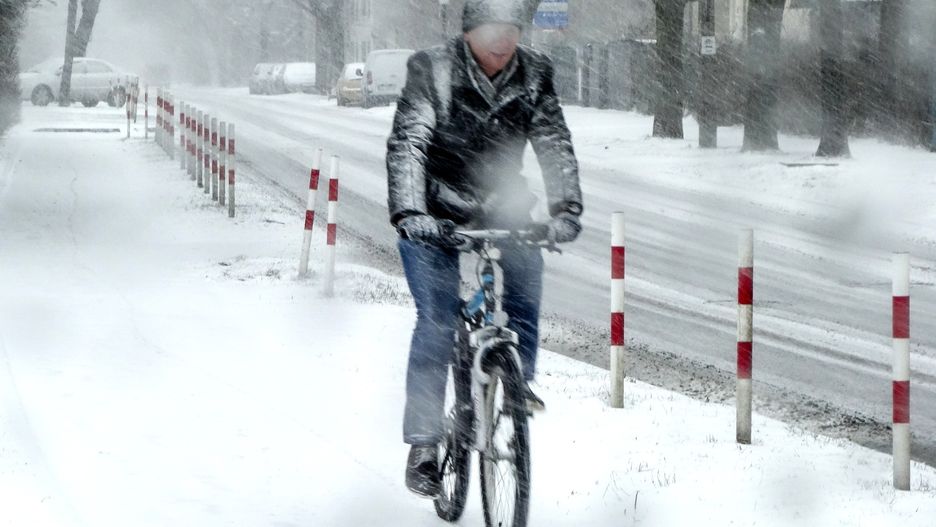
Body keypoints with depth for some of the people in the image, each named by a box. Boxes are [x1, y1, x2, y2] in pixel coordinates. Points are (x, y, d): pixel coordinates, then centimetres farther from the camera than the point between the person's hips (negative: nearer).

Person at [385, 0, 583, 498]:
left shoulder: (533, 76, -6)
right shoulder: (432, 71, -15)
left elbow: (556, 144, -11)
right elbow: (405, 144, -23)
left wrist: (565, 207, -28)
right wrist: (408, 212, -37)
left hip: (497, 206, 3)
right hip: (433, 214, -3)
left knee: (525, 271, -24)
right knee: (436, 320, -13)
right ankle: (423, 444, -9)